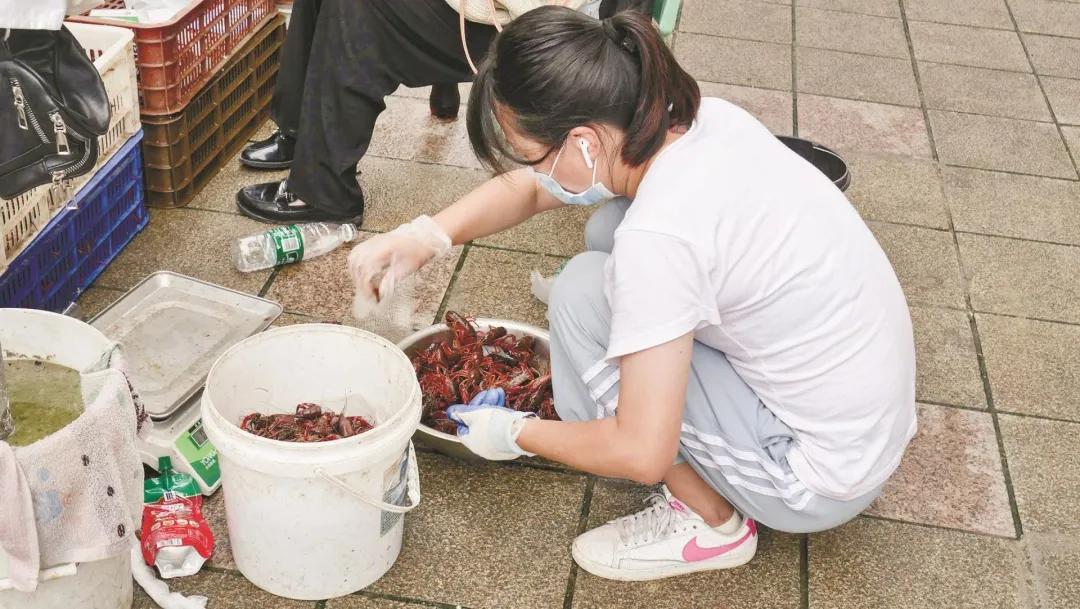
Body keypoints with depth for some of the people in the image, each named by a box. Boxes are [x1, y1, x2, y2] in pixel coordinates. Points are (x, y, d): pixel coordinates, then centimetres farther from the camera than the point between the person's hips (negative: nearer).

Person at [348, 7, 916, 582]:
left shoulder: (658, 236, -30)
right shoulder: (697, 119, -5)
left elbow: (641, 453, -24)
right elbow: (528, 189, 10)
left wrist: (515, 432, -7)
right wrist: (424, 236, -5)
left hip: (826, 474, -8)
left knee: (583, 292, -10)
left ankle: (710, 522, 3)